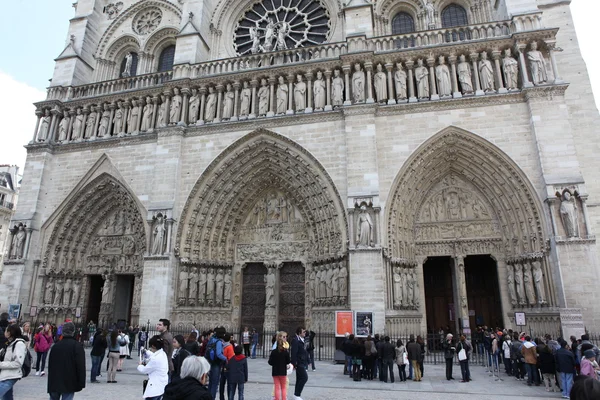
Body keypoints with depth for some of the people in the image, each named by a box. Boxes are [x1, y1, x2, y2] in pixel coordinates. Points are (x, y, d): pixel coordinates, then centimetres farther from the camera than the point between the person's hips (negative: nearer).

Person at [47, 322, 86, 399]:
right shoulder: (77, 346, -9)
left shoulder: (55, 346, 7)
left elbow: (50, 365, 13)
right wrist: (81, 383, -6)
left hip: (54, 383, 5)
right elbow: (81, 366, -13)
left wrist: (50, 383, 22)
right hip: (69, 384, -5)